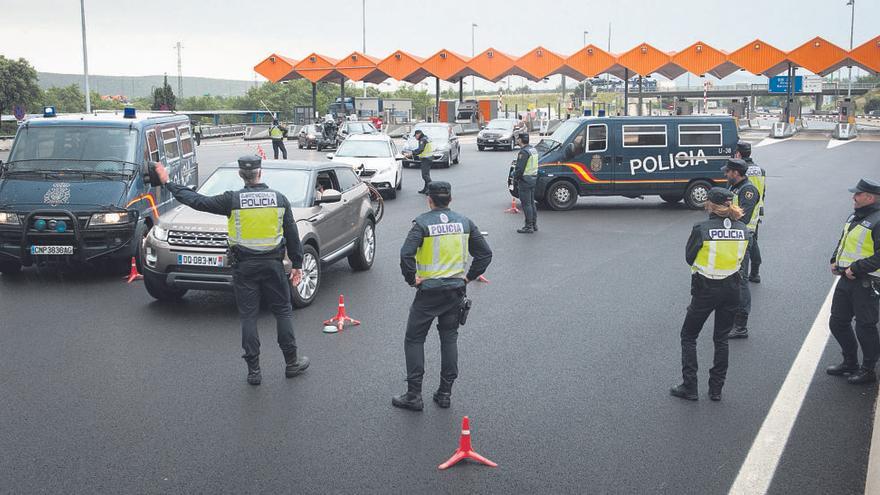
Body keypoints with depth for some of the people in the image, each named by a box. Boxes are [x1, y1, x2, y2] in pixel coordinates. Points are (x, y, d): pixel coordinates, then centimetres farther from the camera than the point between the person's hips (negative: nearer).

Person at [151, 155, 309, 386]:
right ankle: (292, 362, 17)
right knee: (283, 312, 12)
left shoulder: (233, 200, -8)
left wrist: (168, 183, 8)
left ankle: (253, 370, 7)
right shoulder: (279, 198, 0)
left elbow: (197, 201, -3)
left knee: (248, 317, 5)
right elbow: (292, 235, 4)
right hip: (273, 264, 1)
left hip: (244, 267, -1)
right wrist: (297, 264, 12)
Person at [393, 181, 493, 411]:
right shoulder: (464, 222, 4)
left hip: (429, 291, -4)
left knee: (414, 339, 6)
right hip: (456, 290, 5)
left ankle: (414, 395, 6)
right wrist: (468, 277, 10)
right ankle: (445, 393, 18)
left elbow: (406, 254, -23)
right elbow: (485, 253, 6)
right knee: (449, 338, 15)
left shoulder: (422, 223, -10)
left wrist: (412, 279, -9)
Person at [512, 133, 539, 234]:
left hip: (525, 181, -10)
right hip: (533, 179, 10)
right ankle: (534, 224, 23)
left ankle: (529, 227, -2)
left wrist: (515, 176, -6)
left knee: (526, 204, -5)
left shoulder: (523, 152, -19)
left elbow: (519, 168, -23)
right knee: (531, 203, 17)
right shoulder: (533, 149, 12)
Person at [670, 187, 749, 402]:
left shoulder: (701, 229, -16)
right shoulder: (743, 230, -3)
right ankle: (716, 389, 21)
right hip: (731, 289, 4)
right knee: (721, 339, 17)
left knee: (688, 336, 12)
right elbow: (741, 257, 7)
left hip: (705, 289, -4)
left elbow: (689, 258, -6)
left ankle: (689, 387, 10)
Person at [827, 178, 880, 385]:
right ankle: (850, 363, 32)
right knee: (838, 322, 15)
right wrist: (835, 260, 10)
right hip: (846, 280, 9)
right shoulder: (854, 218, 13)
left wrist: (856, 269, -22)